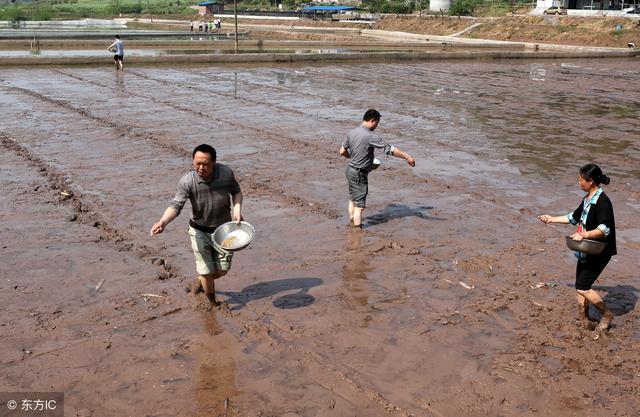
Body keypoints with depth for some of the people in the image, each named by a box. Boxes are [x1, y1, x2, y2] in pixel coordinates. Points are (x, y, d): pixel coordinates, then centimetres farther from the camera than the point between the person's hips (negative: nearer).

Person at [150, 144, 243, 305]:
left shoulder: (226, 173, -17)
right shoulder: (187, 181, -24)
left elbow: (236, 191, 2)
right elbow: (176, 205, -32)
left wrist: (237, 209, -14)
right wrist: (163, 222, -50)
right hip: (199, 231, -2)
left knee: (222, 270, 13)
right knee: (207, 271, 1)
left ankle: (200, 280, 48)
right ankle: (213, 303, 29)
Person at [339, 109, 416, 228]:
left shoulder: (351, 133, 3)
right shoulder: (370, 136, -21)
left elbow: (342, 152, 12)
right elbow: (389, 149, -20)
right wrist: (407, 157, -14)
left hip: (350, 170, 9)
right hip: (359, 174, -9)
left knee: (352, 200, 21)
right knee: (359, 205, -2)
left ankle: (352, 225, 33)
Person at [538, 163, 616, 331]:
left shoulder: (602, 201, -20)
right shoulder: (587, 199, 10)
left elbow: (604, 229, -29)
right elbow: (573, 218, 25)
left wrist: (583, 235, -41)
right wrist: (552, 219, 27)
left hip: (600, 251, -9)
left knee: (582, 288, -11)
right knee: (580, 287, 12)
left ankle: (607, 314, 10)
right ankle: (583, 319, 25)